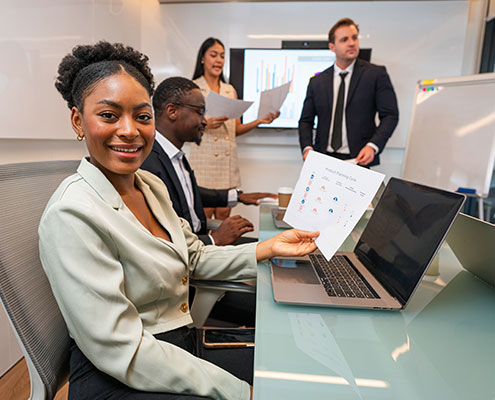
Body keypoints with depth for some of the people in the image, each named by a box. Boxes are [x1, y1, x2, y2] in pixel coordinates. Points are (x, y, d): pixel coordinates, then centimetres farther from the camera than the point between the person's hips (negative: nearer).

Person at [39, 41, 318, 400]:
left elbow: (195, 258, 8)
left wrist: (270, 248, -2)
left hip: (184, 344, 7)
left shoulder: (152, 185, 2)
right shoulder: (72, 215, -24)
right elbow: (122, 352, -24)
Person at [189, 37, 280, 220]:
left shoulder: (230, 90, 17)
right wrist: (206, 124, -21)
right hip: (204, 159, -4)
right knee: (203, 218, -4)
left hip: (228, 160, 4)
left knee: (223, 216, 6)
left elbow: (236, 129, 15)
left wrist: (259, 121, 2)